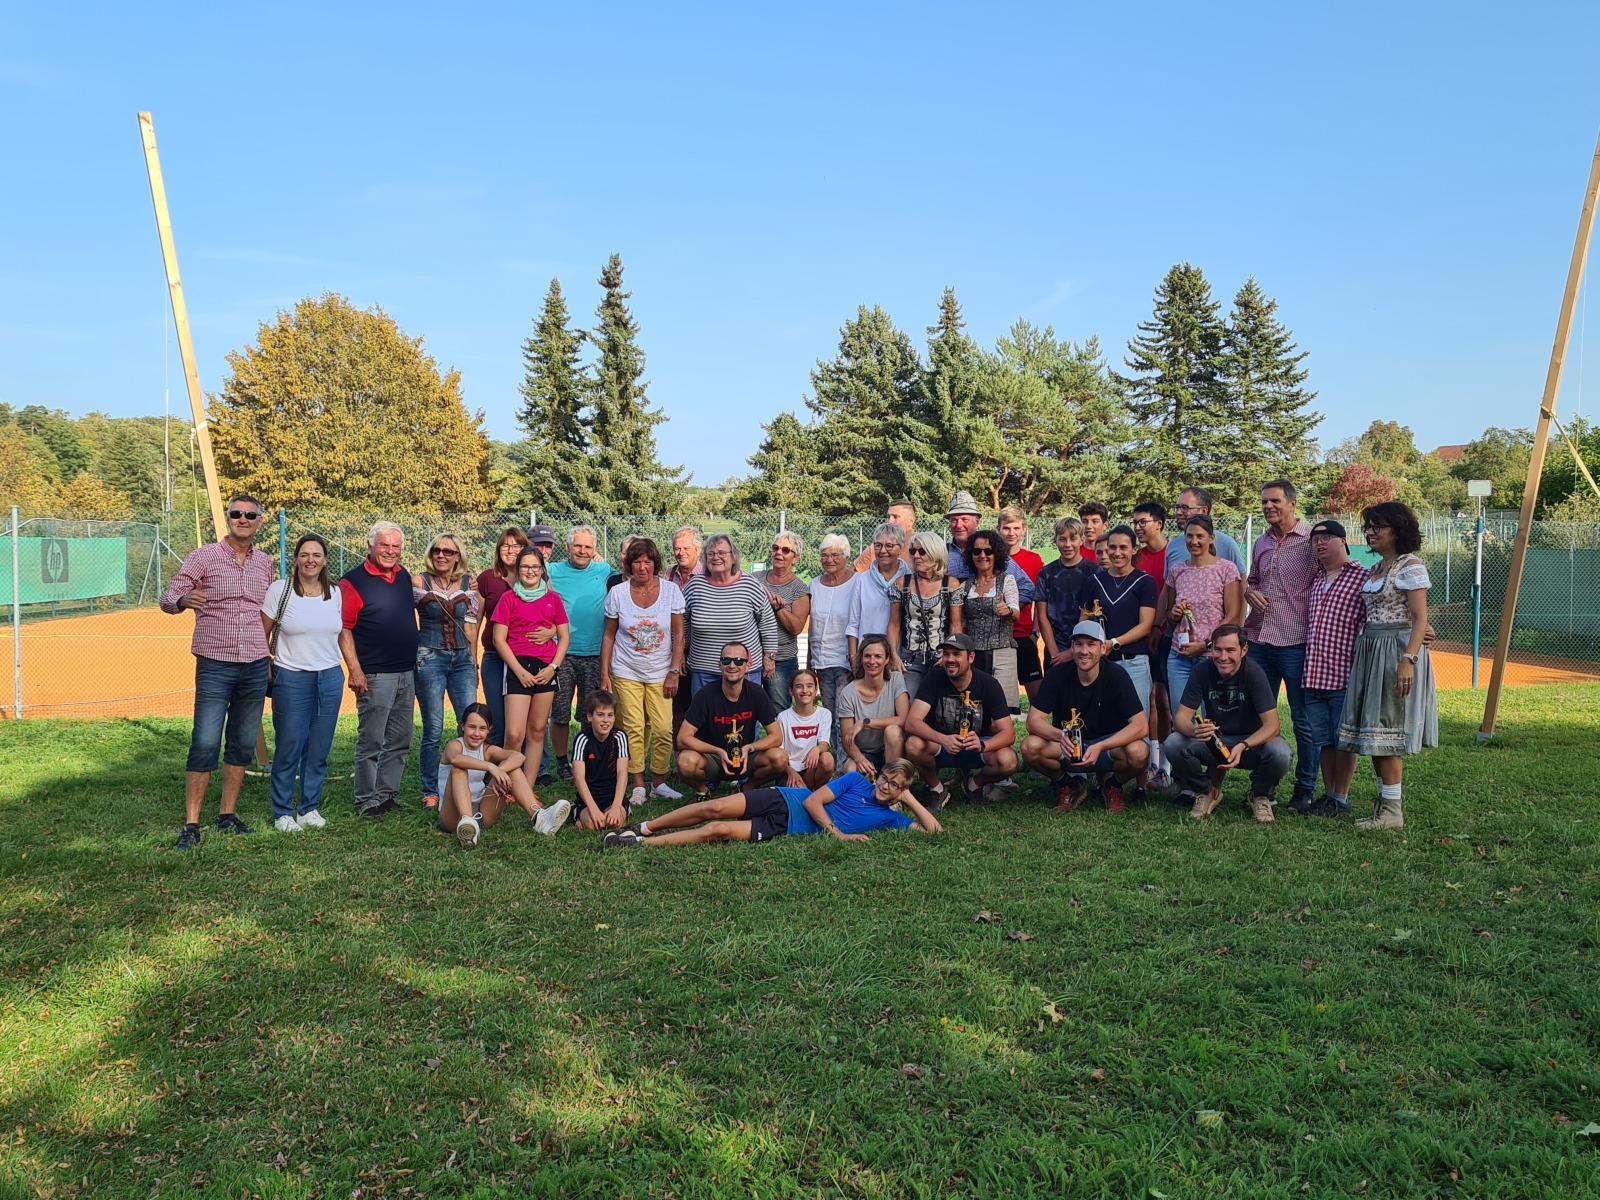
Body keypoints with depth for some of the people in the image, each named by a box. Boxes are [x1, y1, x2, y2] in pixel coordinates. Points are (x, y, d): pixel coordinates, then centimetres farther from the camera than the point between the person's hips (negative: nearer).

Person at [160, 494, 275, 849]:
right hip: (214, 666, -4)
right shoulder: (203, 557, -2)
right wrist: (184, 600, -29)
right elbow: (168, 597, -5)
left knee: (242, 745, 9)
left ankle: (228, 816, 20)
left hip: (255, 667, 4)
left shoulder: (265, 563, 11)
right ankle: (191, 826, -2)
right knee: (205, 744, -8)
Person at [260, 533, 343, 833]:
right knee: (289, 748, 0)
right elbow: (263, 634, 0)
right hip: (292, 678, -4)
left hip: (331, 677, 4)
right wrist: (266, 669, -3)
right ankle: (282, 813, 12)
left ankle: (310, 808, 20)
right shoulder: (279, 590, -4)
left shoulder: (335, 593, 7)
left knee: (319, 749, 7)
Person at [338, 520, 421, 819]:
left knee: (400, 741, 12)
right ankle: (367, 800, 8)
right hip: (375, 675, -7)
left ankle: (387, 793, 23)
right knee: (371, 741, -1)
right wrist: (354, 669, -18)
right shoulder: (354, 581, -8)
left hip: (408, 673, 7)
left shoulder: (405, 577, 12)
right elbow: (344, 629, -11)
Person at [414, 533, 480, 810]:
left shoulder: (468, 583, 8)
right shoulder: (418, 582, 0)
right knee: (433, 730, -1)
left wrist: (473, 662, 10)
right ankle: (430, 792, 11)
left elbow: (471, 624, 11)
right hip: (429, 659, -3)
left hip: (462, 659, 3)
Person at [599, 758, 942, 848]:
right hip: (785, 801, 0)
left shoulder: (888, 817, 9)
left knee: (719, 831, -18)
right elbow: (813, 799, -2)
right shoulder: (856, 780, 5)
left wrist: (910, 798, 0)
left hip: (787, 830, 0)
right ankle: (643, 828, -3)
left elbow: (934, 829, 2)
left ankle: (642, 843, -15)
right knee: (717, 808, -19)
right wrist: (837, 833, -14)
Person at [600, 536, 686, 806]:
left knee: (663, 729, -6)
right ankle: (638, 785, 6)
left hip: (660, 674, 0)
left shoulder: (670, 590, -2)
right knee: (634, 729, -5)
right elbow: (609, 636, 5)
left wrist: (674, 672, -4)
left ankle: (659, 783, 9)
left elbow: (678, 634, 1)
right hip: (626, 673, 0)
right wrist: (604, 673, 1)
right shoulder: (617, 593, -1)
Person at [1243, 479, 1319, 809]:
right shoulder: (1261, 544, 14)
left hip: (1296, 643, -6)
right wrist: (1249, 592, 2)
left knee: (1303, 720, 3)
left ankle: (1305, 787, 14)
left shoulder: (1312, 540, -6)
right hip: (1259, 642, 6)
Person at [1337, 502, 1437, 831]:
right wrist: (1358, 653, 13)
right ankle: (1385, 800, 15)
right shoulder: (1375, 569, 17)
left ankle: (1393, 811, -3)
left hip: (1396, 650, -8)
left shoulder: (1410, 566, -8)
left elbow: (1420, 619, -14)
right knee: (1372, 729, 8)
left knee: (1385, 729, -8)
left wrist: (1408, 660, -23)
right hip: (1370, 651, 8)